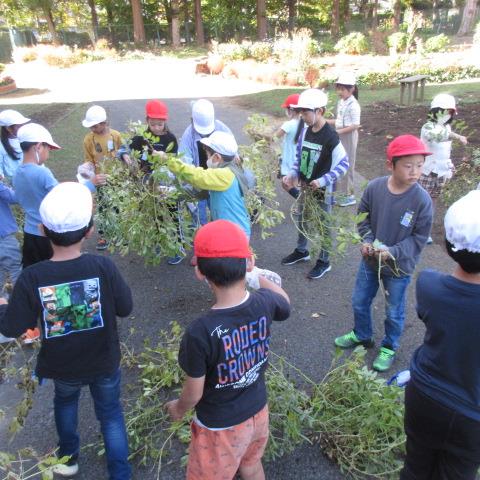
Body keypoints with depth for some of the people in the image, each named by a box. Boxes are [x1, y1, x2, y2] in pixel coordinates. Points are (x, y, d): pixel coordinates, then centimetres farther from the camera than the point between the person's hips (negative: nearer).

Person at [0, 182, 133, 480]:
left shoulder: (31, 278, -25)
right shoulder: (104, 267, -25)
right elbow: (125, 308, -11)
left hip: (63, 367, 1)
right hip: (105, 363, -1)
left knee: (65, 401, 34)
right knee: (111, 413, 23)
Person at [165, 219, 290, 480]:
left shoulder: (200, 332, -35)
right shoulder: (264, 303, -22)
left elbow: (193, 394, -20)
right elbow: (285, 304, 5)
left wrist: (178, 409, 2)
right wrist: (258, 276, 13)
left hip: (221, 426, -4)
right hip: (258, 410, 4)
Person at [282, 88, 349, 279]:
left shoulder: (330, 136, -22)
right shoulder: (305, 130, -1)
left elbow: (343, 164, -19)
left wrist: (323, 180, -27)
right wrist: (292, 174, -2)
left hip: (322, 190, -7)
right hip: (305, 186, 7)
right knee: (302, 220, 21)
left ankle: (324, 262, 24)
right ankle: (301, 251, 43)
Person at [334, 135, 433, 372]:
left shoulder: (422, 199, -21)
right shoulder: (374, 187, -15)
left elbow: (419, 238, -14)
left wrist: (392, 252, -25)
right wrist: (366, 241, -16)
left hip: (399, 267, -3)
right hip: (370, 261, 3)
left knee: (394, 312, 16)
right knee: (359, 302, 21)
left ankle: (389, 347, 43)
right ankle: (361, 335, 49)